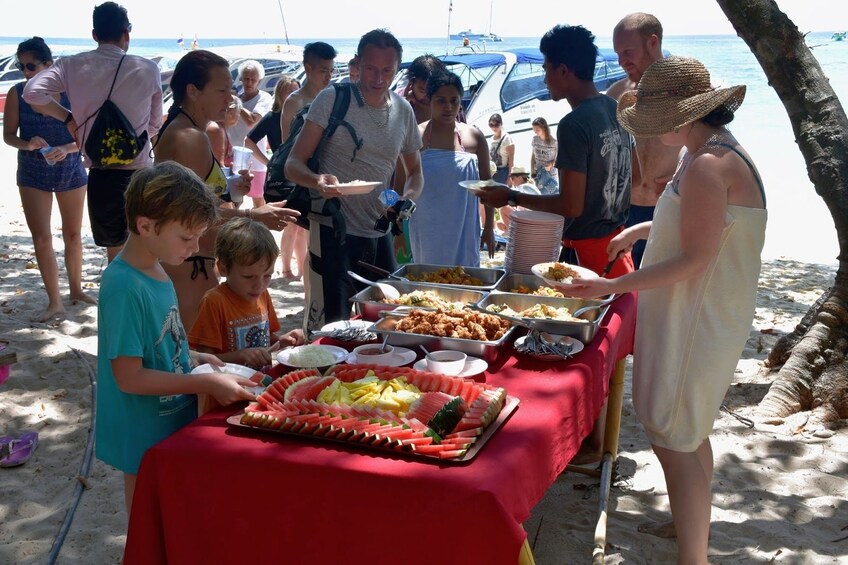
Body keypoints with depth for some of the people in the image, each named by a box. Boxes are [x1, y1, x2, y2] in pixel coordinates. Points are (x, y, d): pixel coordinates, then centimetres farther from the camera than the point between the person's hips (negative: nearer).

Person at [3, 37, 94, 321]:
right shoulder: (17, 93, -6)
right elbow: (8, 135, 0)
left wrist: (67, 149, -24)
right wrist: (28, 144, -21)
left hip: (71, 170, 0)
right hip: (33, 174, 0)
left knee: (73, 234, 13)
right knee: (41, 238, -2)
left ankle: (76, 289, 32)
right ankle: (54, 302, 6)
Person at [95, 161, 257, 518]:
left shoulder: (155, 271, 0)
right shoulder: (125, 288, -27)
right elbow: (129, 377, -25)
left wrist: (192, 358, -1)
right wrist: (207, 384, -23)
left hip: (172, 421, 8)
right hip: (144, 435, -8)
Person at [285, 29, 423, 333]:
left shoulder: (404, 111, 7)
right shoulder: (332, 100, -8)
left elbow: (415, 172, 17)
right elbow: (293, 165, -10)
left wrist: (407, 197, -6)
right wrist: (317, 180, -33)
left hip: (379, 234, 5)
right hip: (332, 230, -5)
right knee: (330, 323, -5)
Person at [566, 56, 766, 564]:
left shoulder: (707, 166, -24)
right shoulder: (720, 151, 9)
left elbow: (695, 260, -25)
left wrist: (612, 287, -25)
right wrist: (643, 230, 21)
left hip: (697, 322, -11)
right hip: (702, 315, 11)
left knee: (673, 437, -4)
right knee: (691, 433, 23)